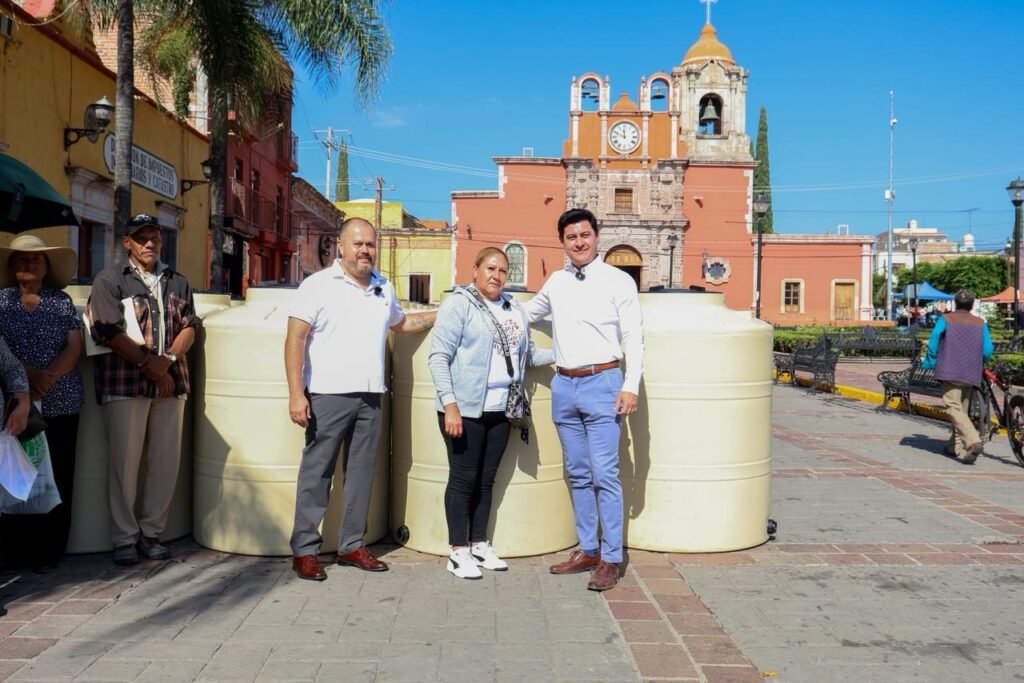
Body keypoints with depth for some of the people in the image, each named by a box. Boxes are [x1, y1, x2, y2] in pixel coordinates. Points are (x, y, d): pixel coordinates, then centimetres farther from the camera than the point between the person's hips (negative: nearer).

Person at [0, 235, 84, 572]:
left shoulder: (62, 301, 9)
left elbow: (74, 348, 1)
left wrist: (47, 380, -13)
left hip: (60, 404, 0)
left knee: (57, 479, 0)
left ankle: (48, 551, 9)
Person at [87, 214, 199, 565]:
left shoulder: (177, 282, 15)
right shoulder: (110, 279, 3)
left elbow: (189, 327, 7)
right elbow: (108, 331, -7)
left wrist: (167, 360, -10)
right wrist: (148, 364, -10)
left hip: (171, 381, 4)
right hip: (125, 383, -4)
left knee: (166, 461, 5)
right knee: (125, 462, -1)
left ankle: (151, 533, 17)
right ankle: (124, 538, 10)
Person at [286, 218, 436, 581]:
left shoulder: (384, 289, 14)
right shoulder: (318, 284, -4)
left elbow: (402, 322, 31)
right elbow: (295, 340, -8)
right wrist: (296, 393, -15)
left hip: (370, 397, 5)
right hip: (328, 396, -5)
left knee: (361, 473, 10)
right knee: (316, 473, 0)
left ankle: (351, 545, 20)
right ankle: (304, 549, 9)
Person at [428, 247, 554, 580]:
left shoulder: (514, 308, 14)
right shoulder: (458, 304, -6)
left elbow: (527, 353, 22)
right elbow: (439, 357, -12)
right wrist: (449, 404, -18)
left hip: (500, 409, 6)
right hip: (465, 409, -6)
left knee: (486, 480, 13)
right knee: (463, 479, 1)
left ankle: (479, 544, 25)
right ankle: (458, 552, 12)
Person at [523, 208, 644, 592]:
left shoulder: (618, 281, -1)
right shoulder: (556, 282, 12)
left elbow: (633, 337, -4)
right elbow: (525, 313, 30)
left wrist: (631, 387, -12)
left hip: (602, 383, -5)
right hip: (564, 386, 5)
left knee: (604, 476, -6)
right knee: (578, 475, 12)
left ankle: (610, 560, 3)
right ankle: (587, 551, 23)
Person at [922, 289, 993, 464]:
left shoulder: (946, 319, 6)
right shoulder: (980, 323, 13)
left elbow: (934, 339, -10)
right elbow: (987, 351, 4)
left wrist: (930, 362, 1)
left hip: (950, 371, -4)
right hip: (971, 374, 4)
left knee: (954, 408, -12)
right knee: (963, 409, 15)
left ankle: (973, 442, -29)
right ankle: (953, 445, 19)